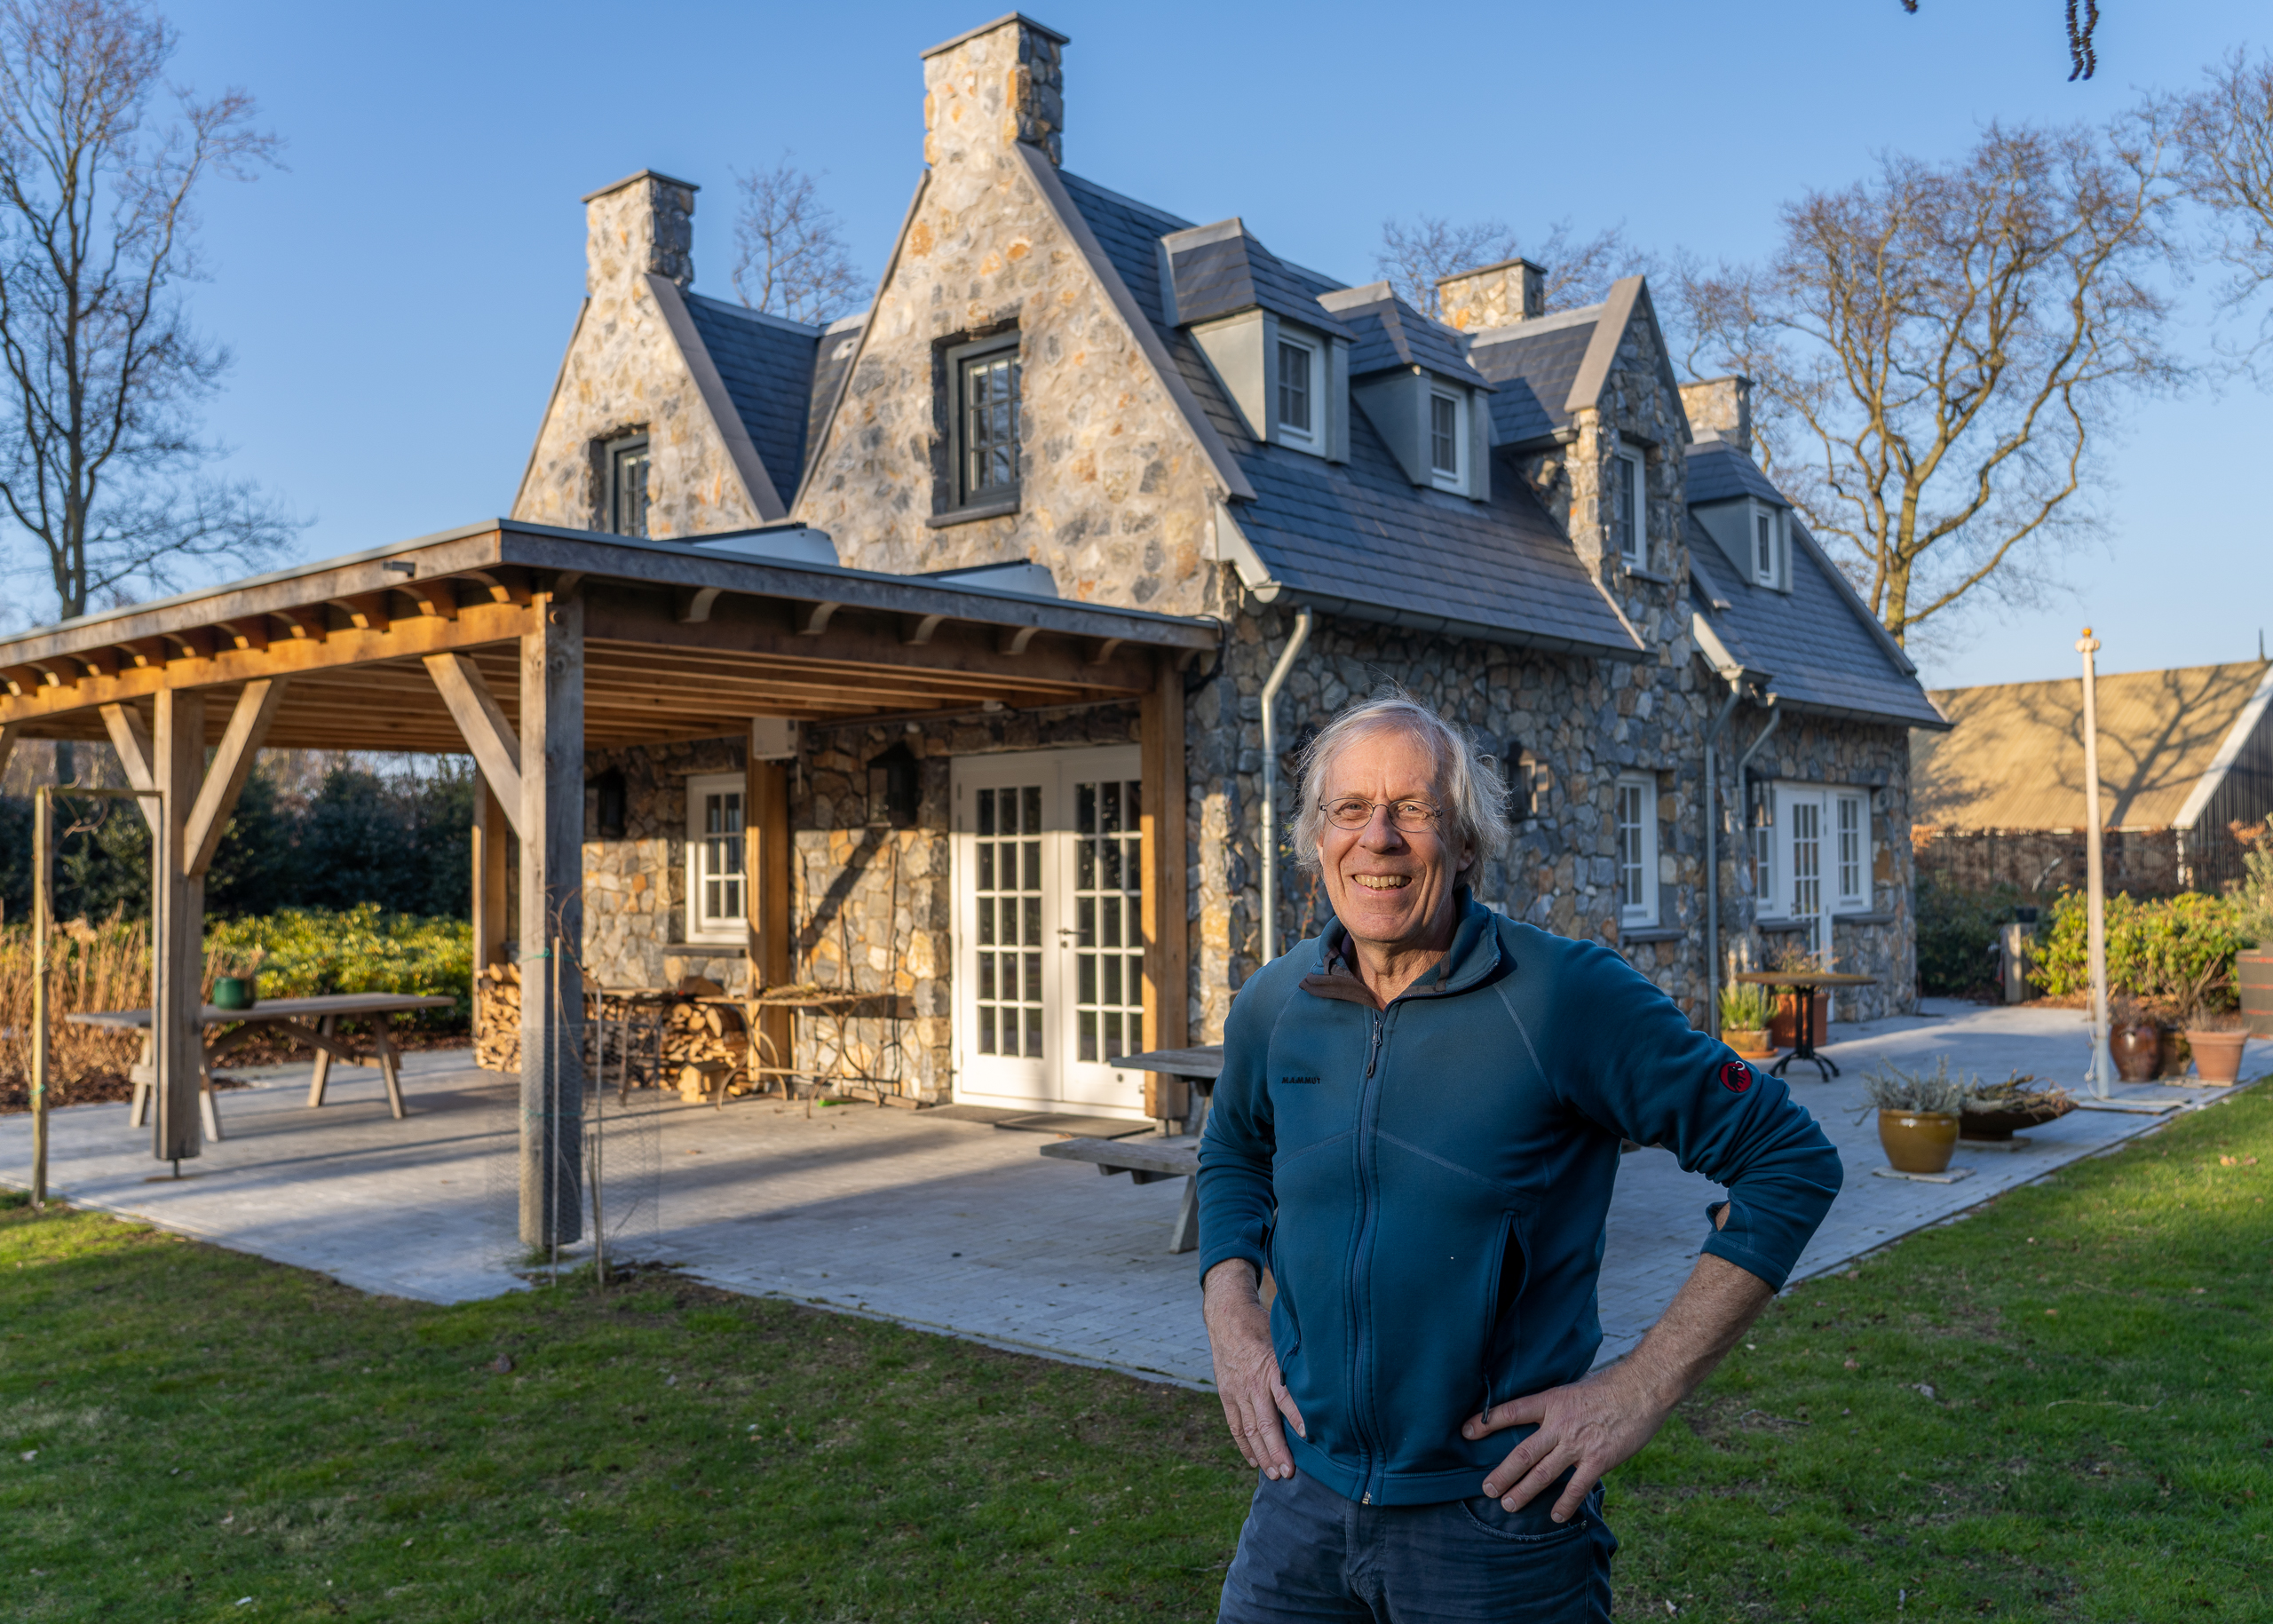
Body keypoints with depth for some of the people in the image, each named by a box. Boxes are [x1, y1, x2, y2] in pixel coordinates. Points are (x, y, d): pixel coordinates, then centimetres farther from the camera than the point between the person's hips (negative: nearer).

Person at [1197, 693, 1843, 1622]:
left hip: (1497, 1521, -4)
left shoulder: (1568, 997, -16)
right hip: (1302, 1497, 4)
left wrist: (1641, 1390, -14)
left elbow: (1789, 1162, -12)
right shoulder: (1273, 1005, 0)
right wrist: (1230, 1319, 4)